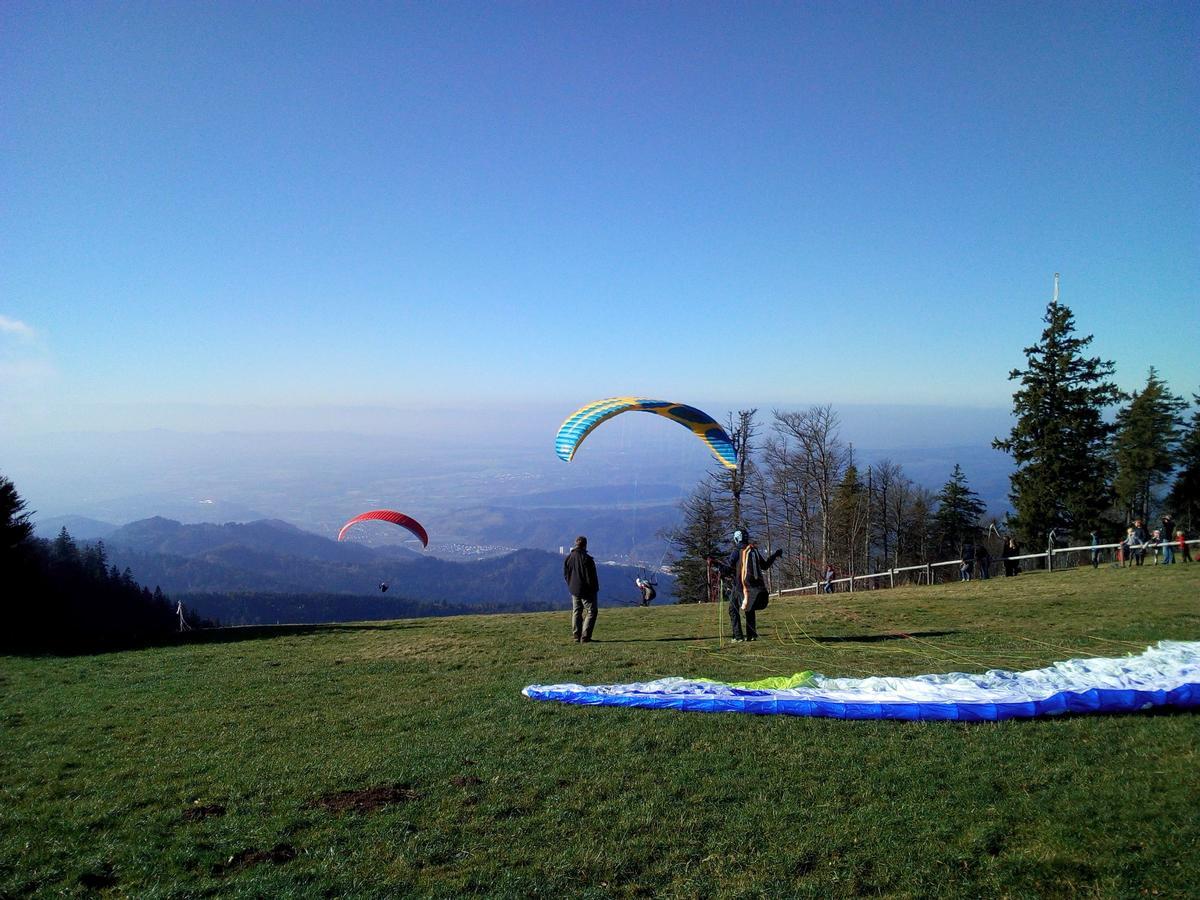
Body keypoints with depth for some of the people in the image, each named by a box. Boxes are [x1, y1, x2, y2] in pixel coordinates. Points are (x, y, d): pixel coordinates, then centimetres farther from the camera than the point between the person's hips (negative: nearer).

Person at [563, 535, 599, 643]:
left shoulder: (568, 558, 3)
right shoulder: (586, 558, -17)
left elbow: (565, 575, 10)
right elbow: (591, 577, -15)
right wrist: (595, 589, -5)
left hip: (574, 590, 7)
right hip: (586, 590, -6)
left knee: (576, 612, 14)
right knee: (591, 612, 0)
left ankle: (577, 637, 14)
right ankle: (585, 637, -7)